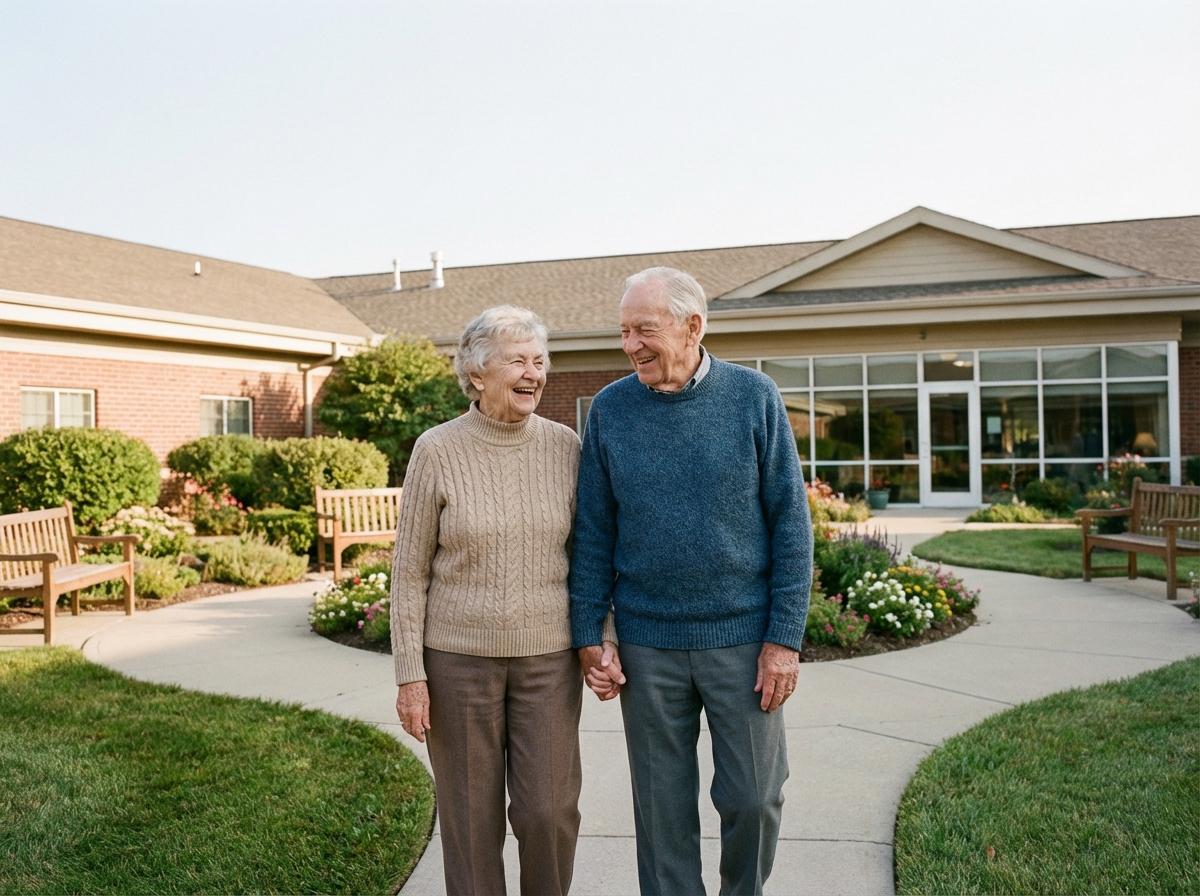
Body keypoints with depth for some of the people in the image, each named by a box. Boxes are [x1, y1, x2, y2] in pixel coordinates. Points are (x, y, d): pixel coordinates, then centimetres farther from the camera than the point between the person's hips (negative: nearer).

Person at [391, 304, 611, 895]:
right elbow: (410, 572, -3)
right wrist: (410, 675, -6)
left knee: (550, 812, 0)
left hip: (548, 657, 2)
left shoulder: (565, 447, -1)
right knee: (471, 818, 8)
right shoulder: (437, 451, -7)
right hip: (459, 659, -1)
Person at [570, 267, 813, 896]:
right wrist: (589, 637, -1)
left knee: (753, 797, 6)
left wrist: (784, 638, -8)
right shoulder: (610, 409, 0)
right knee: (662, 804, 11)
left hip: (741, 637, -1)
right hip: (647, 644, 1)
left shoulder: (754, 397, -5)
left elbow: (790, 523, -4)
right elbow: (593, 533, 4)